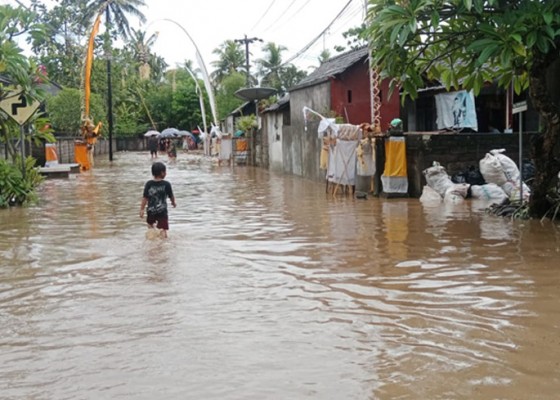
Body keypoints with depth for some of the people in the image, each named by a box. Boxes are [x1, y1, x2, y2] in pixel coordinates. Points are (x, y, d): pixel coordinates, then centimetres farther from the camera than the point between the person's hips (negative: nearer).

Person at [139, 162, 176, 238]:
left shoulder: (148, 184, -5)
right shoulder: (166, 184, -9)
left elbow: (145, 198, -6)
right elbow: (171, 196, 2)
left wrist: (142, 209, 2)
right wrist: (173, 203, 24)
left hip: (151, 210, 3)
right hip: (162, 211, -3)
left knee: (150, 223, 30)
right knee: (163, 229, -2)